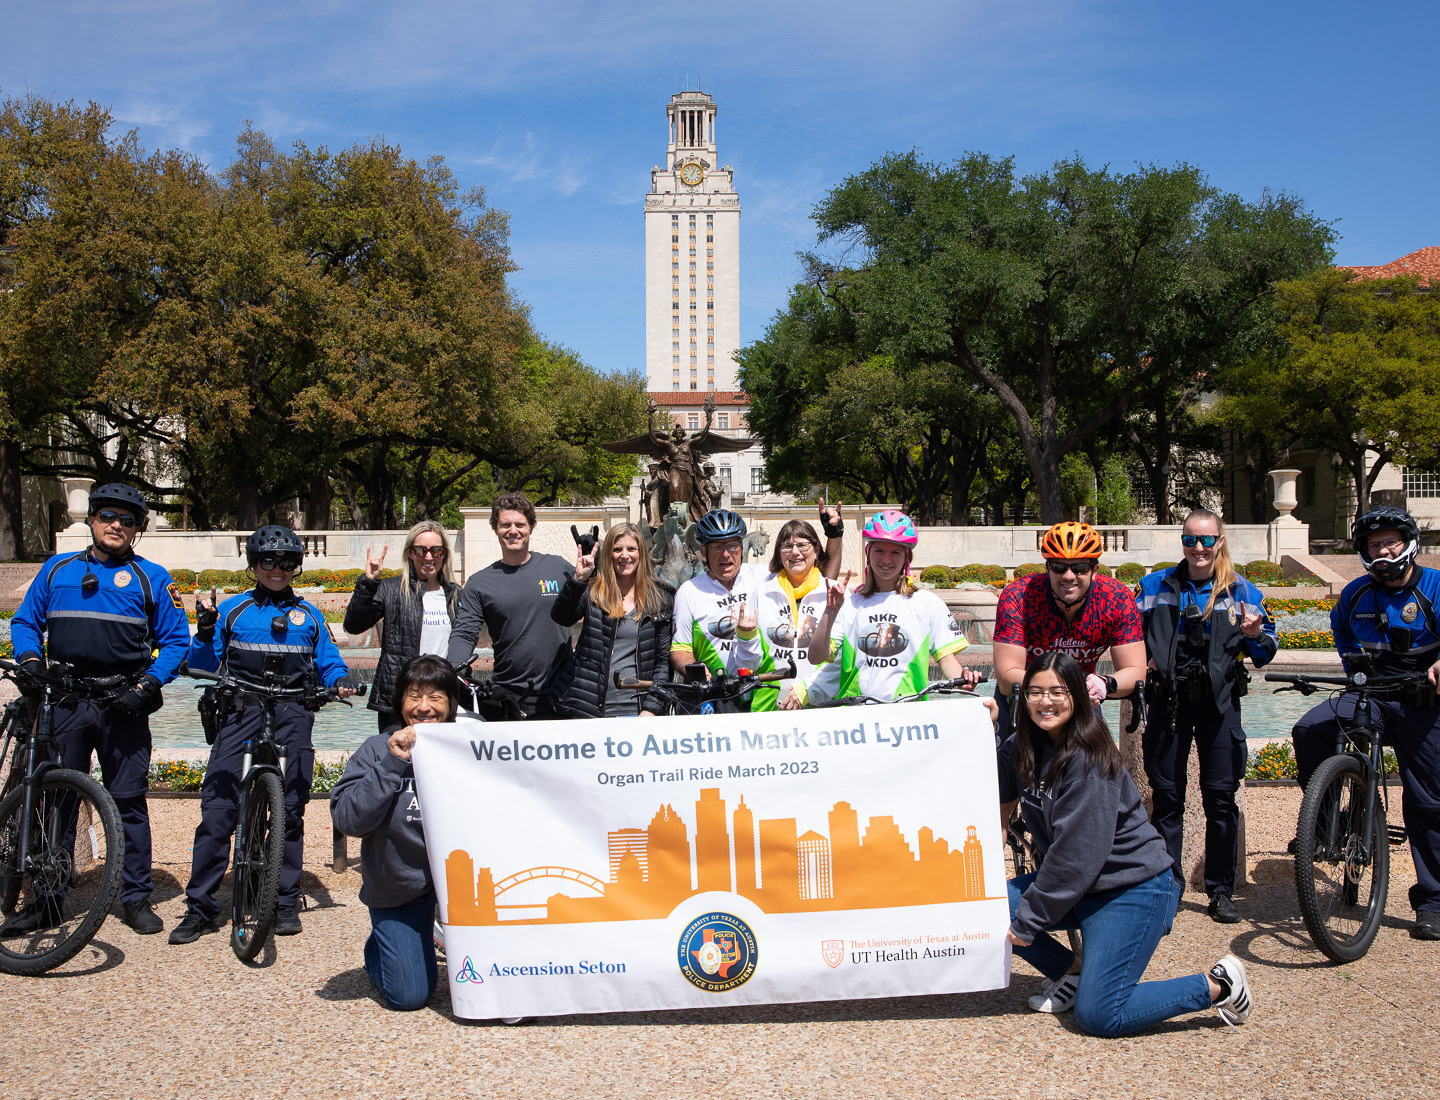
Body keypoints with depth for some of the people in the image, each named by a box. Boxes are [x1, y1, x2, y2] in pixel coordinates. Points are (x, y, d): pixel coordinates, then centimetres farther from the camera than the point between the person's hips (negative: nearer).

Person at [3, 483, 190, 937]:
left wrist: (147, 684, -9)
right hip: (64, 700, 2)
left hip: (123, 705, -2)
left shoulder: (151, 578, 8)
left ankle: (136, 898, 9)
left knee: (128, 800, 0)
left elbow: (175, 640, 5)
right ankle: (45, 902, 14)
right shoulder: (56, 570, 15)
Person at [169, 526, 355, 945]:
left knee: (290, 810, 2)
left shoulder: (308, 615, 16)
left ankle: (286, 902, 14)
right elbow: (204, 668, 9)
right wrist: (205, 630, -8)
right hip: (241, 712, -1)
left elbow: (328, 662, 15)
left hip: (292, 717, 1)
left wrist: (340, 680, -6)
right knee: (217, 808, -9)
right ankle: (200, 907, -1)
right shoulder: (231, 610, 11)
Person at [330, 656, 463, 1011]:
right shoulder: (378, 750, -7)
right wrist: (392, 763, -24)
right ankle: (378, 948, 30)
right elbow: (348, 819, -18)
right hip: (397, 886, 0)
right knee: (409, 996, 0)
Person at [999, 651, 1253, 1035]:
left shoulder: (1089, 758, -23)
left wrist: (1029, 918, -20)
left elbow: (1077, 851, -24)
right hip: (1074, 884, 7)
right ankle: (1073, 973, 11)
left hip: (1134, 888, -7)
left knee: (1097, 1016, -13)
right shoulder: (1020, 748, 0)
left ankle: (1217, 986, 5)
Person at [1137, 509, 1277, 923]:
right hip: (1169, 699, 1)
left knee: (1221, 795, 0)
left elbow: (1265, 652, 9)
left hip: (1219, 701, 0)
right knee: (1167, 794, 4)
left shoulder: (1241, 591, 5)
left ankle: (1221, 891, 12)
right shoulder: (1155, 586, 6)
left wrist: (1256, 635, -14)